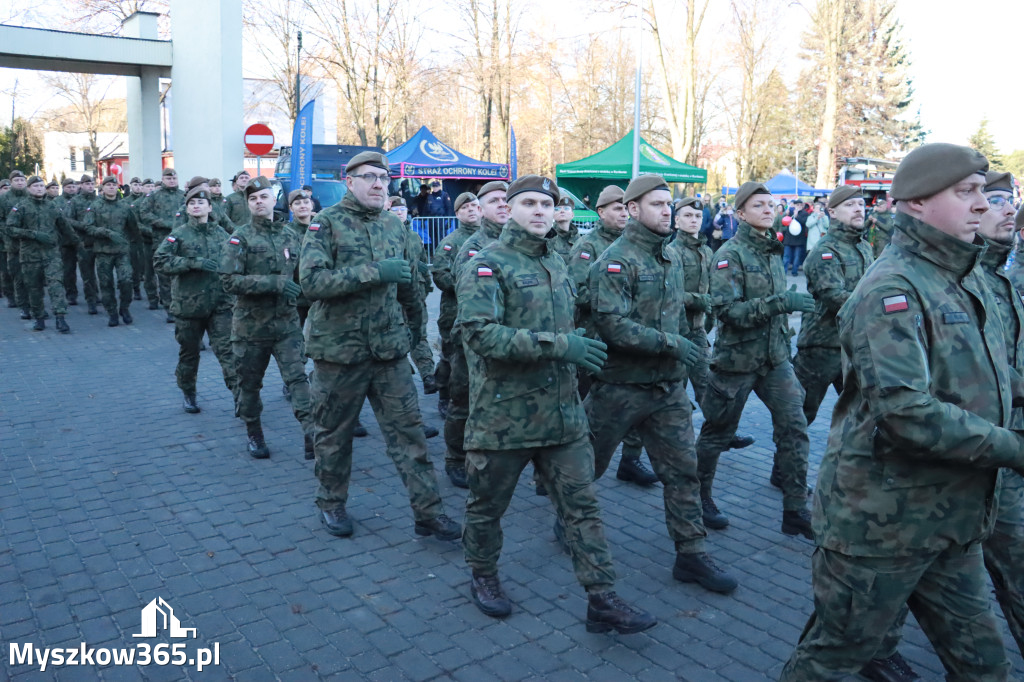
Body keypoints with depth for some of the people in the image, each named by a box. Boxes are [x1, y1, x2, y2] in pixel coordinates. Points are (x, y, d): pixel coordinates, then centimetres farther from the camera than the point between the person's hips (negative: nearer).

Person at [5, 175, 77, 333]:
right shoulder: (20, 207, 1)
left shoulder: (53, 207, 10)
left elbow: (65, 228, 21)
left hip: (51, 253, 1)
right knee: (34, 288, 6)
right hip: (30, 254, -1)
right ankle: (39, 319, 19)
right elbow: (11, 230, -6)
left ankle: (60, 318, -18)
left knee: (55, 283, -14)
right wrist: (34, 234, -15)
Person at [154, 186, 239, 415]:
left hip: (220, 303, 1)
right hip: (188, 303, -1)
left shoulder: (220, 233, 7)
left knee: (227, 349, -9)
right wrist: (193, 262, -20)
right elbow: (159, 260, -10)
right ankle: (187, 394, 33)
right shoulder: (179, 234, 0)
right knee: (189, 352, 13)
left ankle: (240, 398, -9)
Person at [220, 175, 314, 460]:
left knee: (298, 378, -11)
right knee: (250, 383, 12)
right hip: (250, 324, -1)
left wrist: (298, 290, 3)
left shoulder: (289, 236, 7)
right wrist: (275, 283, -23)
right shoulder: (240, 237, -5)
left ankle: (312, 437, -15)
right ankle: (253, 434, 32)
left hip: (286, 322, 2)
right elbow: (229, 280, -17)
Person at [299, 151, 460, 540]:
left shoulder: (394, 226, 9)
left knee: (407, 430, 3)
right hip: (339, 348, -3)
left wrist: (414, 329, 29)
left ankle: (428, 512, 10)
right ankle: (331, 504, 33)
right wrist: (374, 272, -26)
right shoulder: (327, 223, -7)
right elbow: (311, 281, -22)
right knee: (334, 433, 12)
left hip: (389, 349, 4)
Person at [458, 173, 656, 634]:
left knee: (583, 505, 4)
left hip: (563, 413, 6)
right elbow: (480, 333, -24)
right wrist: (560, 345, -25)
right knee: (488, 505, 13)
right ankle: (483, 577, 37)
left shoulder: (557, 265, 14)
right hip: (503, 416, -5)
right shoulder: (487, 265, -10)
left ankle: (602, 600, 12)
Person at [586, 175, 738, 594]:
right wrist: (673, 344, -24)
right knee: (589, 464, 12)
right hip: (620, 385, -6)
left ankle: (691, 555, 15)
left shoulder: (672, 258, 10)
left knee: (683, 469, 5)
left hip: (668, 387, 6)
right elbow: (612, 325, -26)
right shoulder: (615, 260, -15)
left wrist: (688, 350, 16)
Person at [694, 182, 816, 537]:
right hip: (737, 358, -6)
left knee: (794, 427, -3)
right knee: (717, 432, 8)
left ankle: (796, 513, 5)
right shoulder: (730, 254, -13)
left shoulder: (773, 251, 10)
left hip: (775, 357, 6)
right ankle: (699, 497, 28)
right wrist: (781, 302, -29)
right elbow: (728, 310, -24)